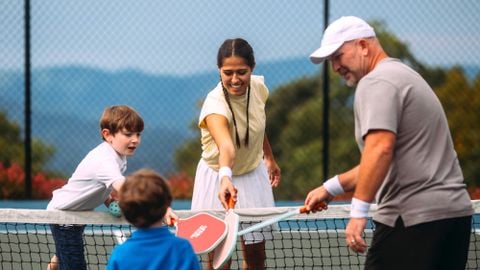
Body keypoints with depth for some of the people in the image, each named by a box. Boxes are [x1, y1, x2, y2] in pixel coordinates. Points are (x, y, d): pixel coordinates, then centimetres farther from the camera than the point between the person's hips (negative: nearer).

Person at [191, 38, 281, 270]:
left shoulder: (258, 87, -13)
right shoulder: (215, 105, -33)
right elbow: (226, 147, -52)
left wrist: (269, 158, 20)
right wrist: (226, 178, -70)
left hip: (254, 175, 5)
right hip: (218, 178, -5)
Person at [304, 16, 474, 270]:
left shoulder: (376, 82, -8)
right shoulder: (404, 75, 23)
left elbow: (380, 149, -23)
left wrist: (358, 211, -24)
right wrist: (330, 187, 27)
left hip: (412, 219, -10)